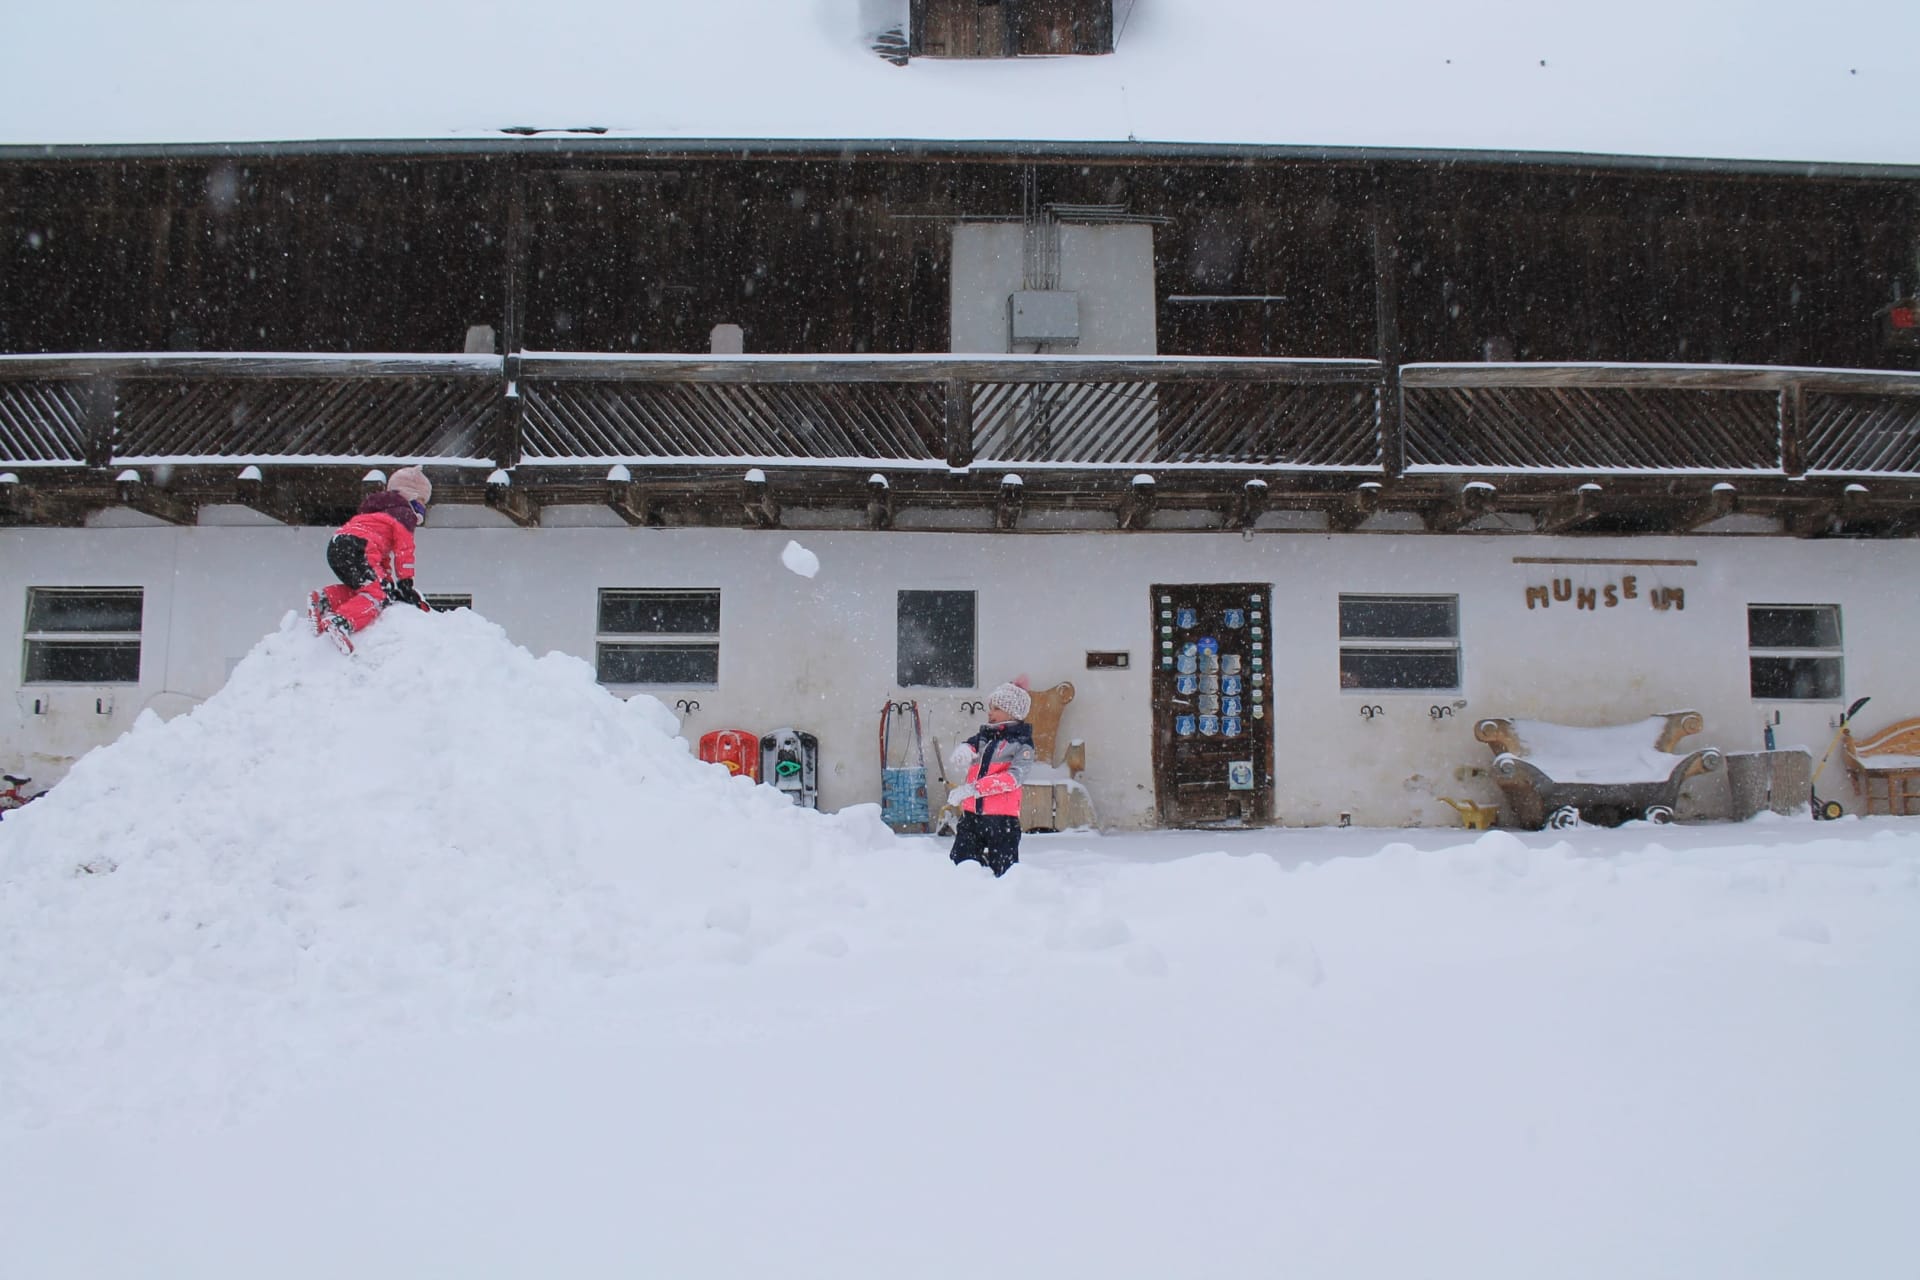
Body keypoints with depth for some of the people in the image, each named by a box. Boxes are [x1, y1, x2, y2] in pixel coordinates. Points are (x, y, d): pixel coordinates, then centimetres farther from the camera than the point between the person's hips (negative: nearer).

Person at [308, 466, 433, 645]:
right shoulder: (404, 513, 11)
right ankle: (340, 623, -40)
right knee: (378, 593, -17)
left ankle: (325, 599, 4)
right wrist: (406, 584, 6)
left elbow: (385, 556, 37)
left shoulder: (382, 513, 40)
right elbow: (403, 550, 3)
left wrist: (389, 582, 30)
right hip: (358, 548, -9)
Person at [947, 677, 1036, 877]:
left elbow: (1013, 778, -17)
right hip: (971, 813, 5)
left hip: (1002, 817, -5)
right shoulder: (983, 736, 16)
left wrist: (972, 789, -24)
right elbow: (968, 747, 0)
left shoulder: (1022, 744, -4)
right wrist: (964, 751, -27)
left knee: (1003, 872, 1)